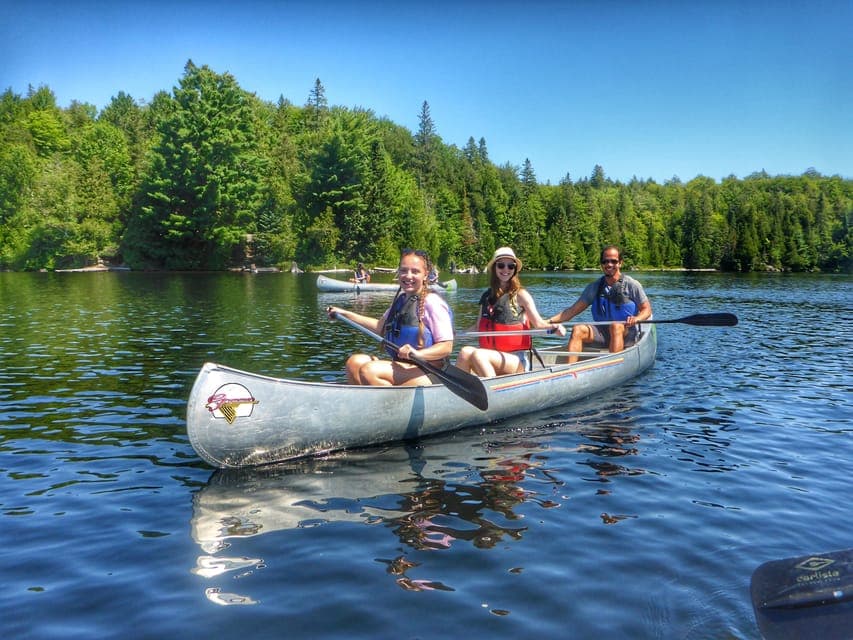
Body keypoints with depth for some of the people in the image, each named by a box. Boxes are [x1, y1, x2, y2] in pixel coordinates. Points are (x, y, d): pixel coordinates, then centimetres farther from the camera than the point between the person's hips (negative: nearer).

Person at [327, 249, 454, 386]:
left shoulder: (432, 302, -12)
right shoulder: (401, 299, 14)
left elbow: (447, 347, -17)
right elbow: (380, 327, 27)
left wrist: (418, 354, -34)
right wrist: (345, 314, 26)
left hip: (427, 374, -8)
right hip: (401, 366, 8)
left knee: (369, 370, -26)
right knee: (354, 362, -8)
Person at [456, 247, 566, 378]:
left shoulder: (520, 294, 1)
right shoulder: (486, 296, 15)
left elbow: (539, 323, -2)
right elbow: (478, 328, 22)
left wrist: (554, 326, -21)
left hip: (515, 359, -4)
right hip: (489, 355, 4)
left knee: (478, 355, -32)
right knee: (465, 352, -26)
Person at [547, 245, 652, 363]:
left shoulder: (631, 285, 0)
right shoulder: (594, 287, 8)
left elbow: (647, 309, 1)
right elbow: (573, 310, 5)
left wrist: (637, 318, -23)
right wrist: (549, 321, -9)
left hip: (626, 334, -3)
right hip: (602, 333, 3)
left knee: (615, 326, -34)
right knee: (578, 330, -22)